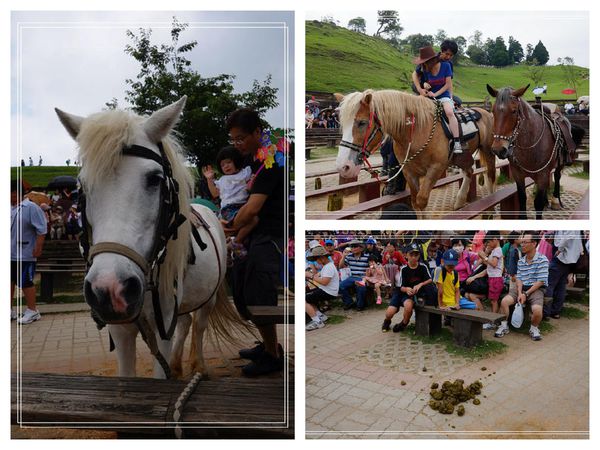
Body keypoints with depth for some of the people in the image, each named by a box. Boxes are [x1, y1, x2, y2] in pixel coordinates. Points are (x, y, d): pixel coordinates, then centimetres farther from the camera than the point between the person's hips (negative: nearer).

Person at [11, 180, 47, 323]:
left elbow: (41, 230, -15)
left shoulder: (31, 208, -12)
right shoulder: (10, 208, 11)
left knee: (25, 282, -2)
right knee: (9, 281, 14)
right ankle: (9, 310, 27)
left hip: (24, 255, -8)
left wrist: (38, 248, -18)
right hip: (9, 253, 8)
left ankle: (32, 311, 10)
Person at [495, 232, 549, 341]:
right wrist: (520, 293, -12)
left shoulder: (542, 260, -9)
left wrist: (526, 294, -15)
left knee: (537, 310, -31)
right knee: (504, 301, -19)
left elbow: (540, 281, -12)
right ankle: (504, 326, -1)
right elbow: (518, 279, 7)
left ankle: (534, 328, 2)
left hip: (536, 289, -4)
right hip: (521, 288, 5)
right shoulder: (521, 261, 10)